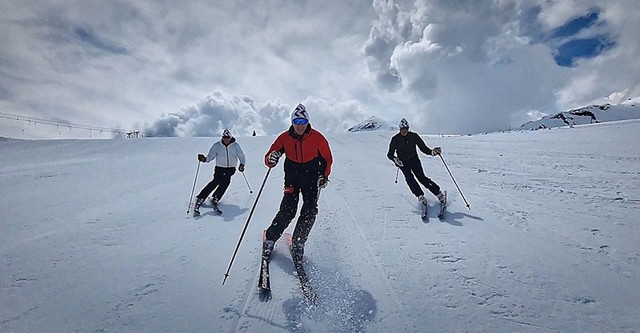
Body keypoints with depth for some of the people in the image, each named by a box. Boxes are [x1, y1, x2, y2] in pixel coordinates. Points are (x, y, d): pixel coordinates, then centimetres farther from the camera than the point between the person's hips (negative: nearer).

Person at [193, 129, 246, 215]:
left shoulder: (236, 145, -2)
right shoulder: (217, 146, -2)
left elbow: (242, 156, 3)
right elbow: (210, 156, 0)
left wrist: (242, 164, -13)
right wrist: (204, 159, -20)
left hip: (231, 168, 1)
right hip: (219, 168, -1)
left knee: (225, 181, -24)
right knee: (216, 181, -20)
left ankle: (215, 198, -20)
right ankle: (200, 199, -18)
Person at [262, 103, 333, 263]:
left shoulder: (317, 138, -8)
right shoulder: (285, 138, -6)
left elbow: (327, 159, 6)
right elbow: (269, 157, -3)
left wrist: (324, 176, -2)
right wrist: (271, 159, -26)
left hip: (312, 179, 1)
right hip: (292, 179, 0)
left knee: (310, 212, -12)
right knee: (288, 211, -13)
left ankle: (298, 243, 6)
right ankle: (269, 239, 6)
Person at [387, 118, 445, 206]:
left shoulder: (414, 136, -5)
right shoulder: (395, 139, -6)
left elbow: (423, 147, -1)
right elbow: (390, 154, -2)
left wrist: (431, 152, -20)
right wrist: (395, 159, -23)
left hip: (414, 160, 0)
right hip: (402, 162, 0)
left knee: (422, 177, -13)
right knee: (409, 178, -22)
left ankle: (438, 192, -1)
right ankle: (420, 196, -13)